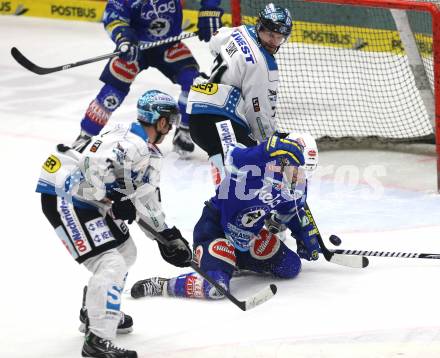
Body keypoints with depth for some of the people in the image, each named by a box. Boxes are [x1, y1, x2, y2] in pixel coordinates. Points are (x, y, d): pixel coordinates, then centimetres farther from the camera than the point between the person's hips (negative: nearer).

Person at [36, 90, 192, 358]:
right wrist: (113, 202, -24)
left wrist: (169, 236, 13)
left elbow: (147, 201, 19)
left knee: (126, 253, 24)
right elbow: (92, 164, -34)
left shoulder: (150, 155, 15)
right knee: (110, 264, -18)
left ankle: (95, 313, 41)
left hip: (90, 201, 11)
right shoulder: (131, 142, -19)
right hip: (64, 197, -11)